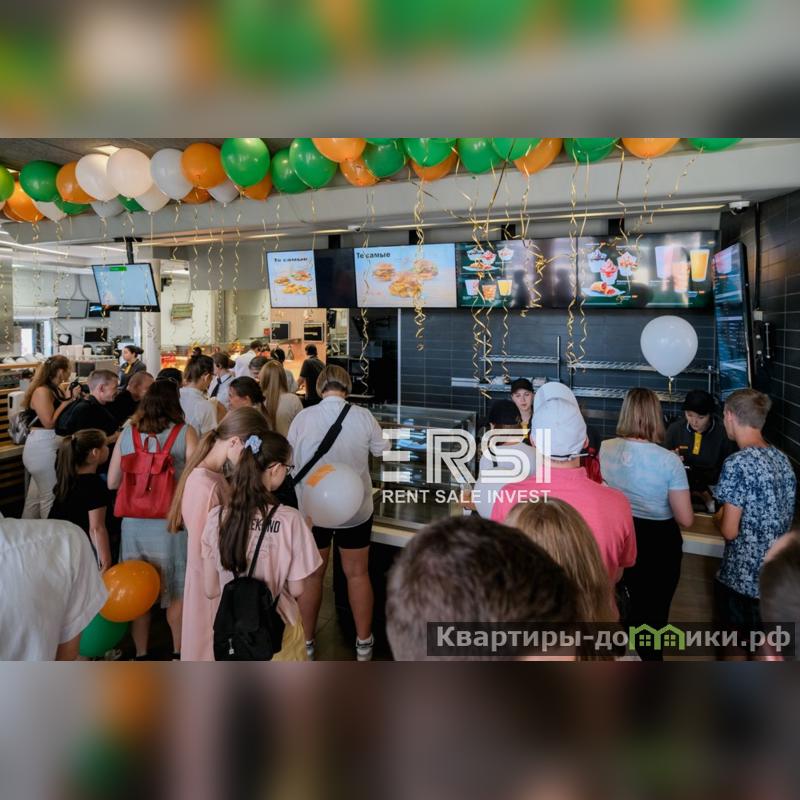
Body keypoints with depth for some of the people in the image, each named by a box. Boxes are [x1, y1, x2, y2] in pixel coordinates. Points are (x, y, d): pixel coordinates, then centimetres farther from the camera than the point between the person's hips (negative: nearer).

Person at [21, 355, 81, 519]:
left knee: (36, 495, 18)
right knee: (51, 496, -2)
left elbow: (62, 418, 10)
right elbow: (49, 422, -22)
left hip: (51, 445, 10)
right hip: (42, 447, -10)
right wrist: (67, 400, -16)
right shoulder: (42, 391, -16)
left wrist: (73, 398, 5)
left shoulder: (55, 390, 11)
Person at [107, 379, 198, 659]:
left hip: (133, 521, 3)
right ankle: (178, 652, 27)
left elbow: (112, 482, 5)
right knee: (177, 591, 14)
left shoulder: (127, 433, 0)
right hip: (171, 521, -3)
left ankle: (141, 655, 31)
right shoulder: (185, 432, -9)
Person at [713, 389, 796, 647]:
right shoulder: (782, 458, 3)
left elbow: (730, 531, -19)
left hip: (744, 578, -7)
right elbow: (776, 514, 13)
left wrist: (718, 518, 1)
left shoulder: (737, 463, -21)